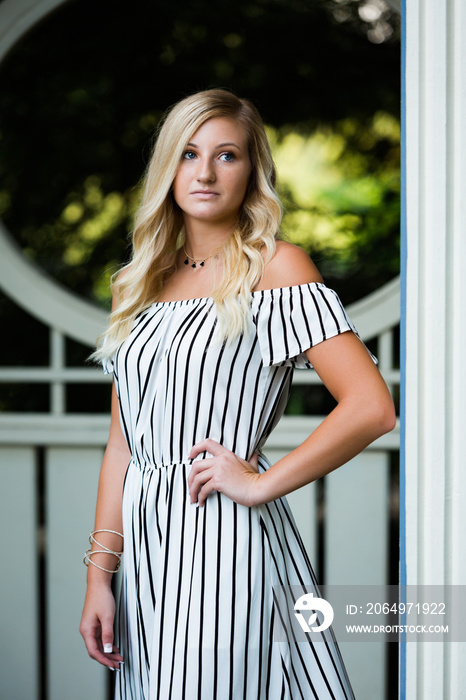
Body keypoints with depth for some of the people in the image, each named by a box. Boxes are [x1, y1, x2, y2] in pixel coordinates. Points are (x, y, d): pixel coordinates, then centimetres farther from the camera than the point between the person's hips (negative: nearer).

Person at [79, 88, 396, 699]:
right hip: (147, 544, 6)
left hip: (224, 536, -6)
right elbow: (123, 443, 12)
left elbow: (373, 408, -15)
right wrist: (99, 577, 7)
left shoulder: (275, 268, -5)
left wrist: (261, 484, -11)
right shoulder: (145, 282, 13)